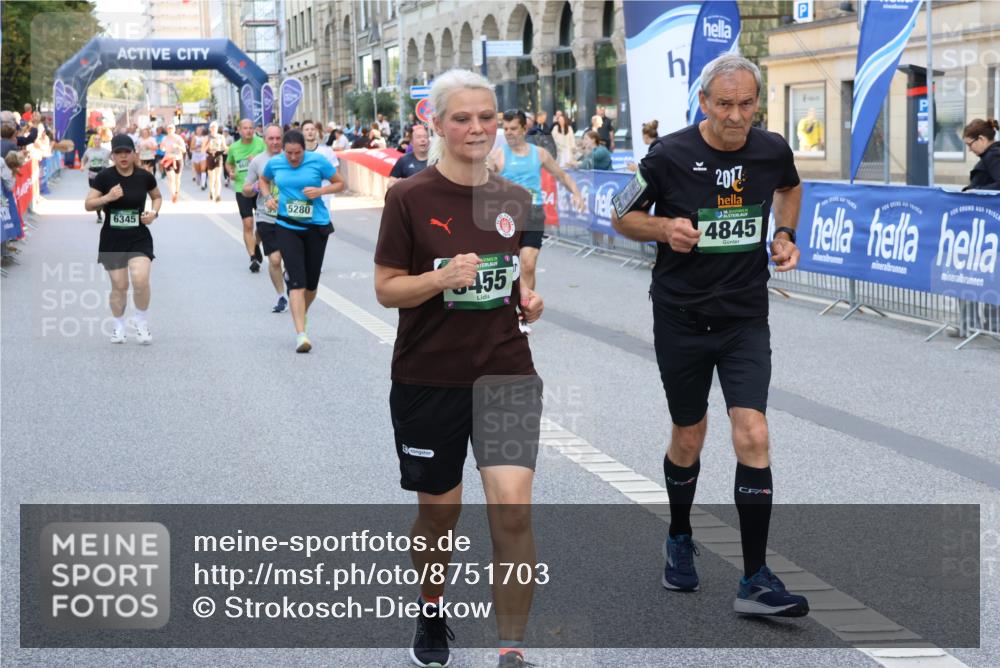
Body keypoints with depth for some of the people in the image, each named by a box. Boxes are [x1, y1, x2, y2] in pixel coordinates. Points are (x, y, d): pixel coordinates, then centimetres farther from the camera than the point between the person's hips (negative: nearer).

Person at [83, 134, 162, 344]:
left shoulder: (145, 177, -2)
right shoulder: (104, 177, -7)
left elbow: (157, 196, 17)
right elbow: (88, 205, -5)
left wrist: (154, 212, -3)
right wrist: (107, 197, -22)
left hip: (139, 238, 0)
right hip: (112, 239, 0)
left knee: (140, 280, -19)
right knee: (119, 286, 5)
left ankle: (141, 320, 7)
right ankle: (119, 325, 29)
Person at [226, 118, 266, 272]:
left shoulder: (260, 143, -3)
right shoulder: (234, 147, 5)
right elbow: (228, 163, 23)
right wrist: (231, 172, 2)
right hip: (242, 189, 0)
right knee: (248, 224, -8)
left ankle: (256, 246, 39)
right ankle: (253, 258, -5)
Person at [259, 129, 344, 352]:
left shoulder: (318, 161, -6)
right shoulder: (274, 163, 0)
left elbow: (340, 183, 3)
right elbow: (264, 180, 22)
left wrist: (321, 191, -15)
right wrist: (269, 197, 2)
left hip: (316, 226, 0)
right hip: (288, 227, 0)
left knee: (311, 281, 10)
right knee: (297, 280, -13)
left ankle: (301, 314, 39)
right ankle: (301, 334, -17)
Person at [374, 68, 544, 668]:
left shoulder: (515, 200, 4)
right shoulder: (410, 198, -8)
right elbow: (387, 288, -7)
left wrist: (528, 298, -2)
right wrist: (442, 278, -24)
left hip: (507, 373, 2)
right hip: (428, 380, -2)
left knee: (513, 507, -12)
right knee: (439, 510, 12)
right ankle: (432, 617, 40)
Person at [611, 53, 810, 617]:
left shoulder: (773, 150, -4)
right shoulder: (670, 156, -12)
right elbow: (623, 216, 0)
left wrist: (786, 235, 5)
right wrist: (665, 228, -19)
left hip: (746, 317, 1)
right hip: (681, 317, -1)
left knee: (753, 437, -12)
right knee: (689, 438, 11)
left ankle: (755, 581, -7)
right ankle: (680, 540, 39)